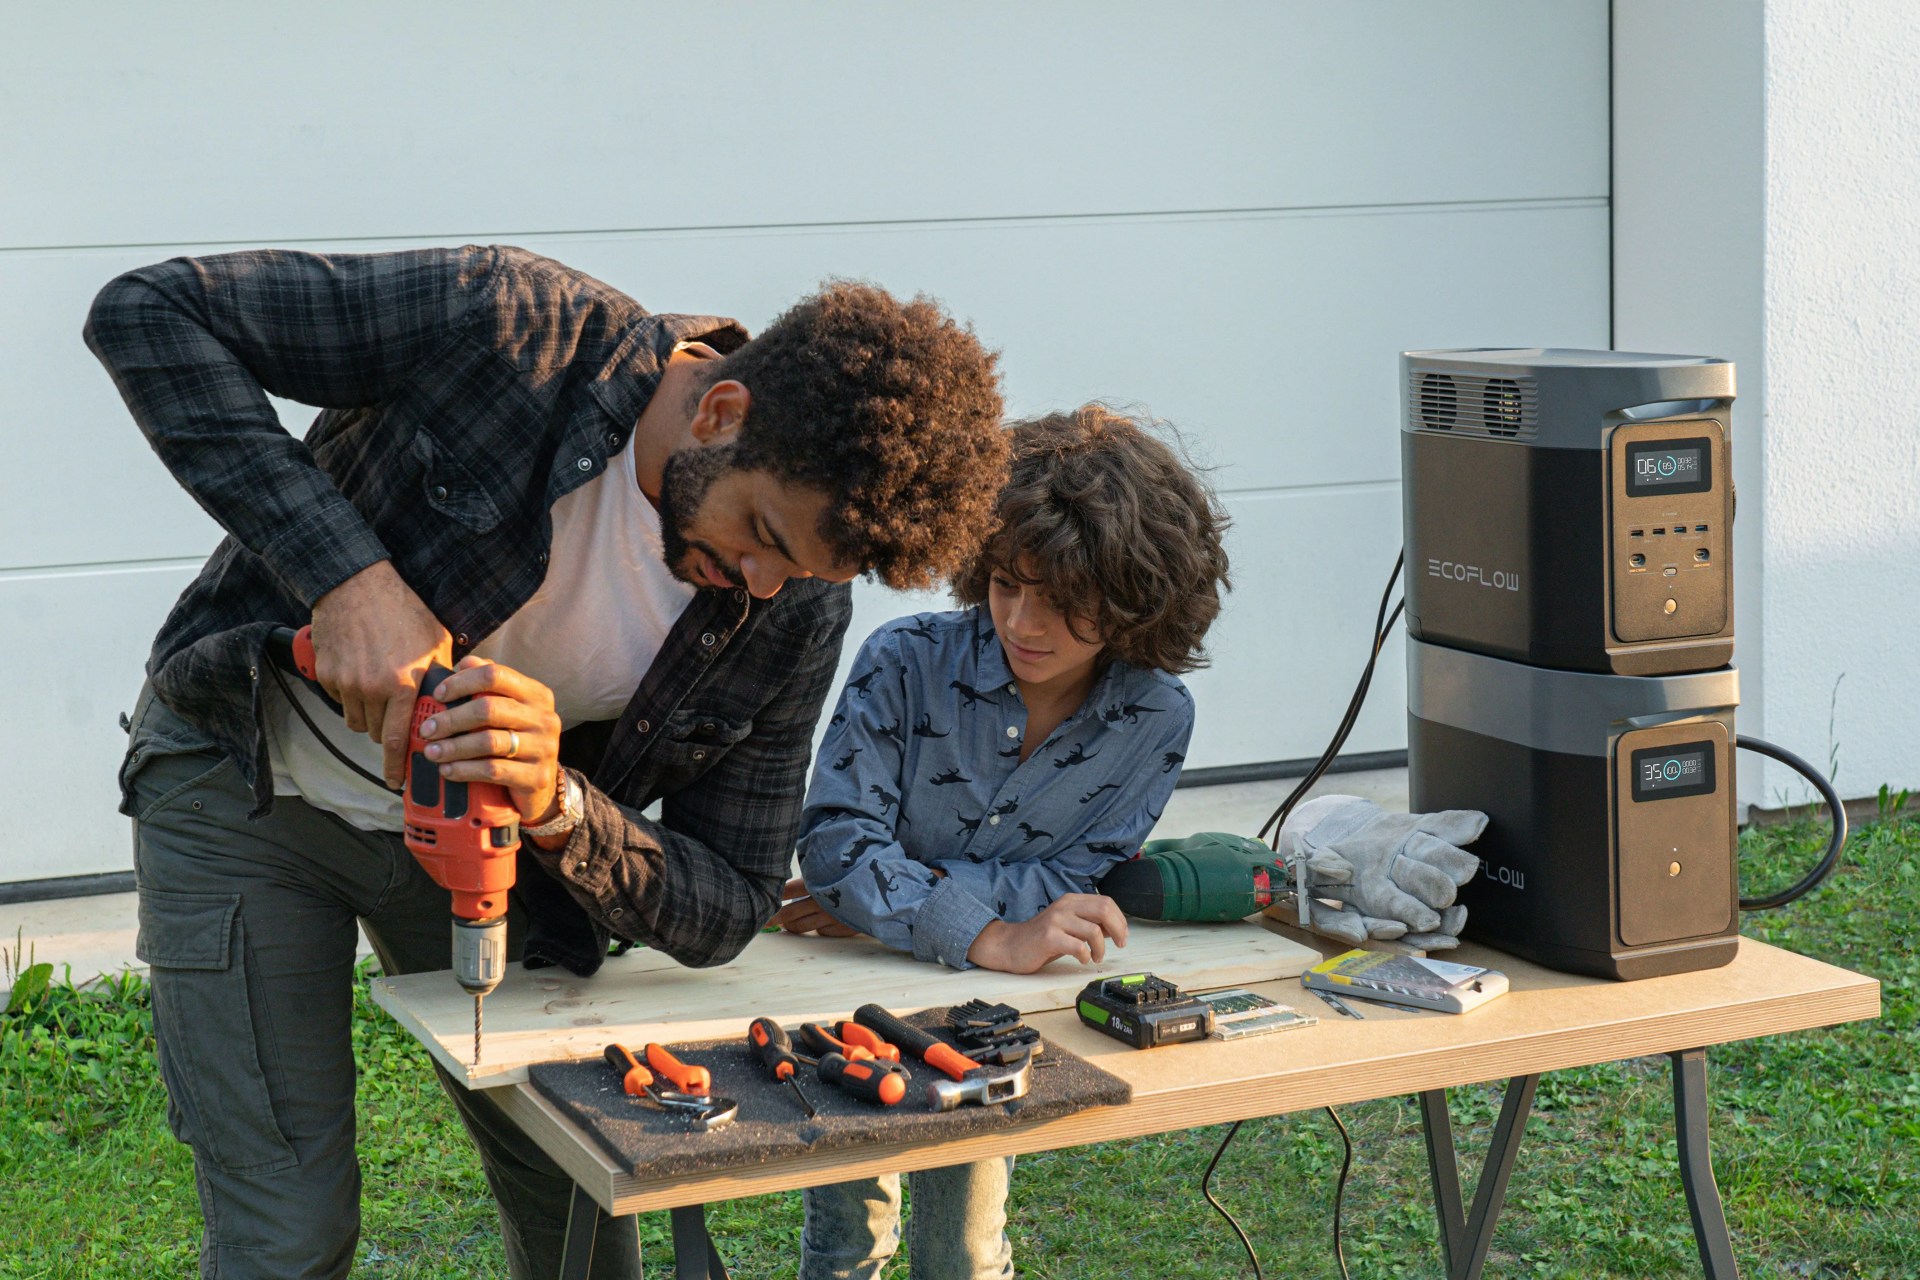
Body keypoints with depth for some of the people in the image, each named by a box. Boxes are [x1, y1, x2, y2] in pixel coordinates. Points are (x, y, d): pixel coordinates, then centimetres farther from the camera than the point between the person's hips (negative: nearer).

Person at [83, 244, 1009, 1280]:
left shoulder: (794, 611, -17)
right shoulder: (509, 330, -29)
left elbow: (724, 915, -14)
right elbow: (146, 311, -27)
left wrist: (555, 807, -35)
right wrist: (344, 574, -37)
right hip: (250, 794, -3)